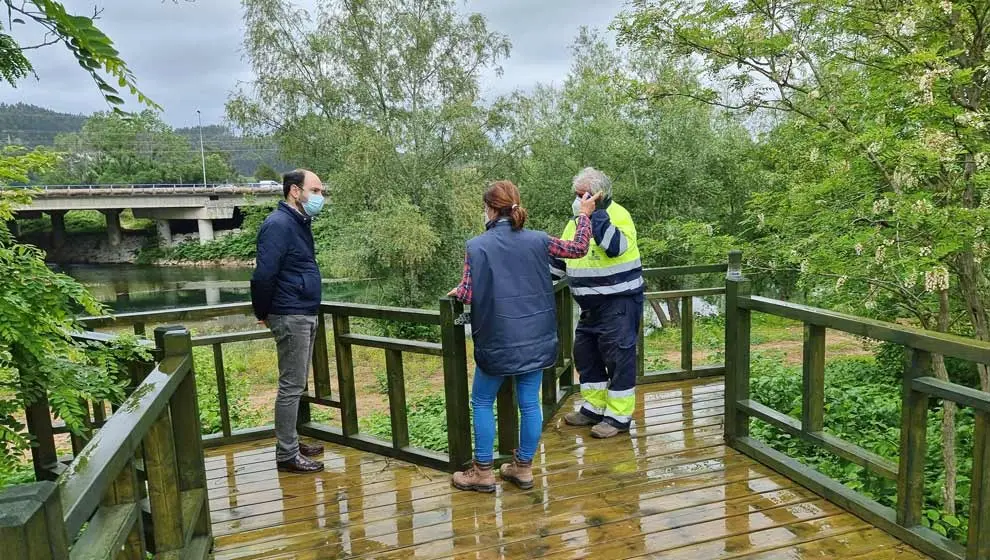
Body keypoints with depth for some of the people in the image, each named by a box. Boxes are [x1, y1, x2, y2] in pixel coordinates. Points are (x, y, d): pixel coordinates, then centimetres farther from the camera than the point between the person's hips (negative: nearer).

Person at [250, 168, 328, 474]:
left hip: (305, 316, 10)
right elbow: (263, 274, -21)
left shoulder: (300, 223, 14)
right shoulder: (278, 224, -17)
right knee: (291, 386, -2)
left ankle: (291, 442, 28)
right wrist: (263, 313, -9)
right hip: (291, 317, -10)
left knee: (296, 385, 16)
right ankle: (287, 455, 8)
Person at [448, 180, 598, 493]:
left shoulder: (477, 246, -8)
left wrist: (455, 292, 10)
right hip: (534, 339, 4)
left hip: (497, 341, -3)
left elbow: (469, 295, -12)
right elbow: (578, 249, 13)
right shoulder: (536, 240, 1)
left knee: (482, 403, 13)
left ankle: (483, 472, 20)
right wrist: (584, 215, 26)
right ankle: (524, 468, 25)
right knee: (530, 403, 13)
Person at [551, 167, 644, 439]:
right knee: (584, 353, 13)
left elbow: (615, 247, -29)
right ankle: (594, 407, 27)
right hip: (591, 305, 9)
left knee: (618, 356, -2)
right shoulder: (576, 223, 12)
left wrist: (598, 214, -25)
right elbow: (559, 261, 18)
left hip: (619, 302, -8)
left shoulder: (617, 214, -11)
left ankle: (619, 416, 9)